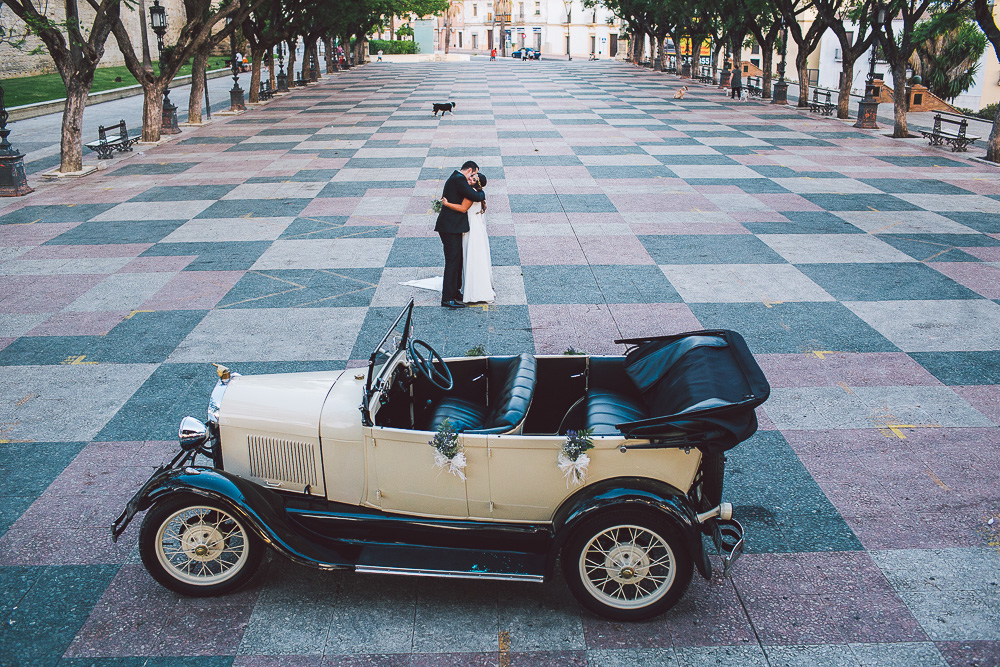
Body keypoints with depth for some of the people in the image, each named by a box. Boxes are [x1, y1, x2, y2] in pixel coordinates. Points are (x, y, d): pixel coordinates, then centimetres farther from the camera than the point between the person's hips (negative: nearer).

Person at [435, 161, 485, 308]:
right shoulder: (459, 179, -14)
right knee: (452, 262, -8)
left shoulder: (454, 178, 19)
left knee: (458, 260, 17)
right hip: (451, 227, -11)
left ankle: (454, 291, 27)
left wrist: (469, 185, 4)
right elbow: (476, 197, -18)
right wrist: (482, 193, 2)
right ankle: (447, 298, -6)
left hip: (452, 227, 11)